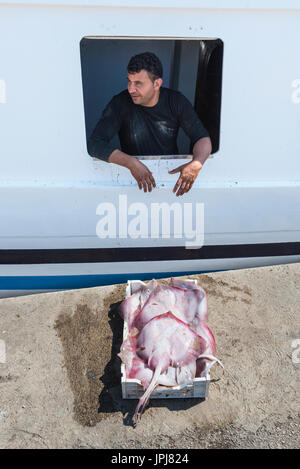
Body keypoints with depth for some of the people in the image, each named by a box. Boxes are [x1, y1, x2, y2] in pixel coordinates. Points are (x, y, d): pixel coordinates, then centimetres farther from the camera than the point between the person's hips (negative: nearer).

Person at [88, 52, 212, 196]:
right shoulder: (120, 103, -11)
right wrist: (131, 163, -33)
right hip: (134, 175, -1)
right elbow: (94, 144, -18)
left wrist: (196, 164, -30)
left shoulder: (176, 101, -5)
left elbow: (203, 138, -6)